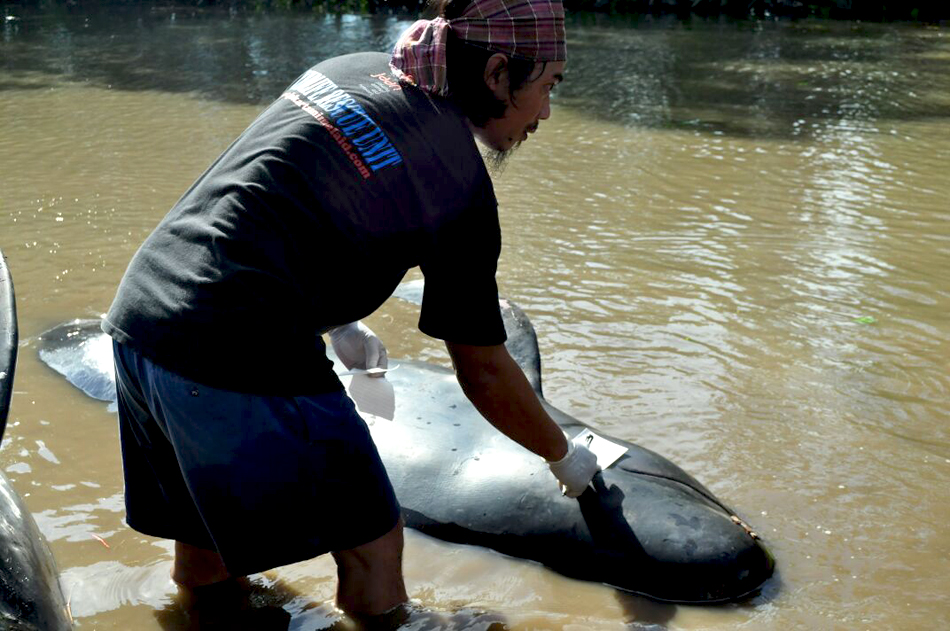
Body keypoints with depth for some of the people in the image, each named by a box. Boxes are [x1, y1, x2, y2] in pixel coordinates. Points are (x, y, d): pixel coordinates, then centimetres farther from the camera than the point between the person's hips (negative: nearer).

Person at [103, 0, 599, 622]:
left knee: (203, 557, 26)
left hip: (139, 309, 8)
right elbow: (485, 372, 1)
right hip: (241, 352, -8)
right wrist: (566, 457, 18)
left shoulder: (349, 69, 14)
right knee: (372, 552, 8)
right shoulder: (462, 184, -6)